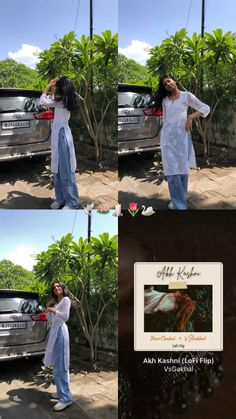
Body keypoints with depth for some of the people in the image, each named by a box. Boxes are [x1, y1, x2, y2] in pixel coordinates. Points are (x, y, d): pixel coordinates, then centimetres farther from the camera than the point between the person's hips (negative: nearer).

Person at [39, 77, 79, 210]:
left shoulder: (61, 101, -17)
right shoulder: (64, 100, 9)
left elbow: (42, 101, -17)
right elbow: (51, 101, 26)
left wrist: (48, 87, -5)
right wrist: (52, 90, 14)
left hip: (62, 136, -10)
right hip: (58, 135, 10)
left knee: (66, 170, -4)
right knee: (58, 169, 14)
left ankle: (72, 202, 4)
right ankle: (61, 198, 24)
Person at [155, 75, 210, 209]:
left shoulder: (187, 95, 7)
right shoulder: (164, 100, 17)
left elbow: (206, 108, 3)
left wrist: (190, 117, -10)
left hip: (182, 135, -2)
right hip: (167, 137, 2)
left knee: (183, 168, 1)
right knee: (172, 171, -9)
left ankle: (181, 199, 15)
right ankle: (180, 205, -8)